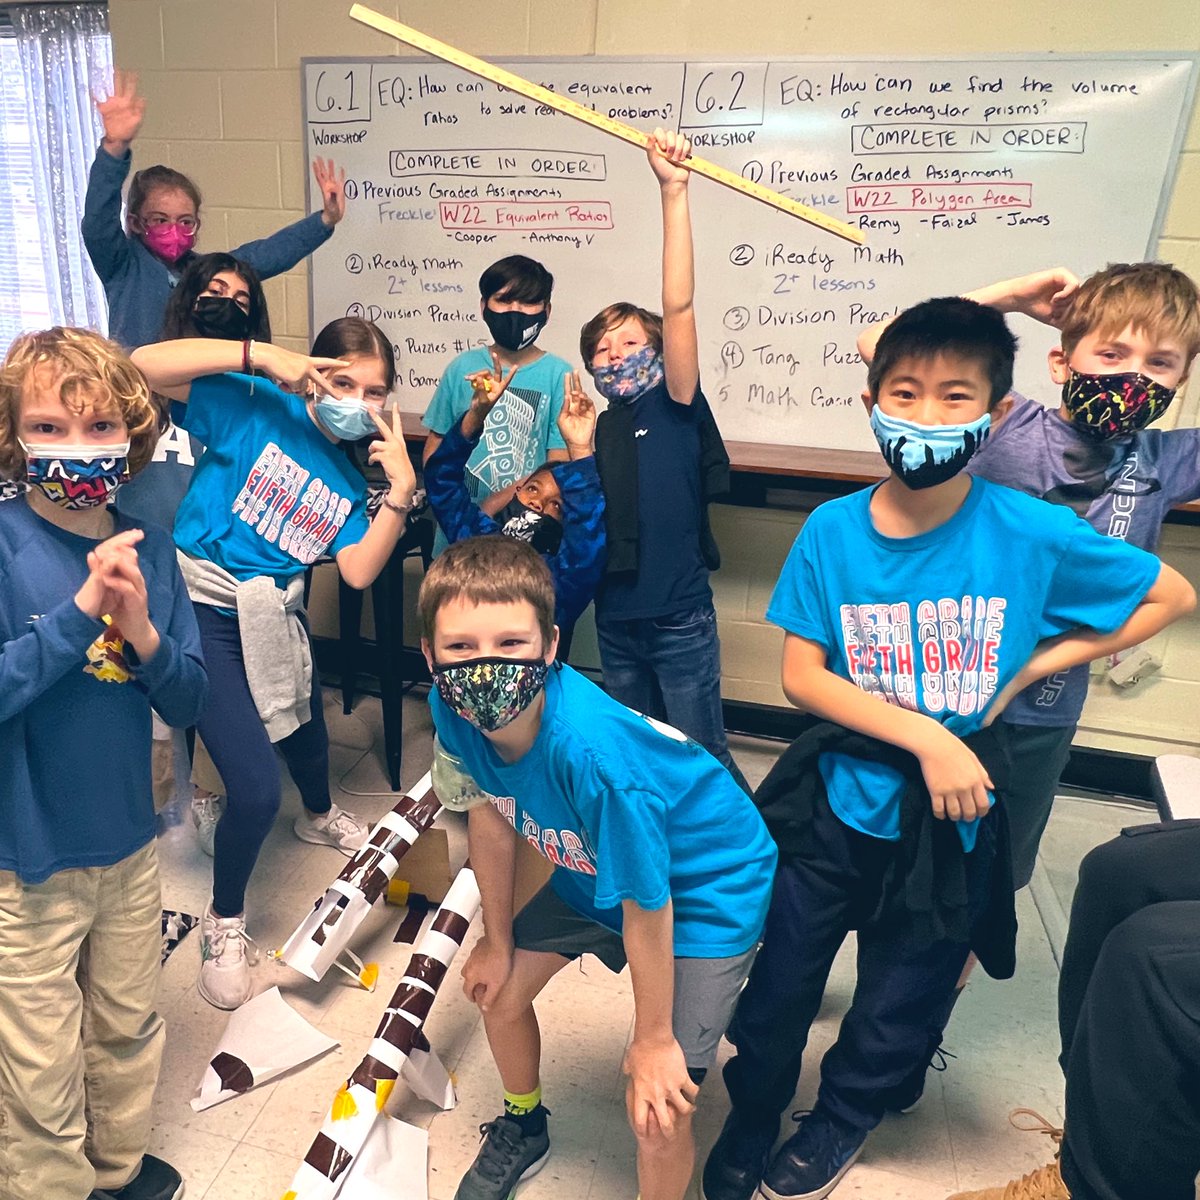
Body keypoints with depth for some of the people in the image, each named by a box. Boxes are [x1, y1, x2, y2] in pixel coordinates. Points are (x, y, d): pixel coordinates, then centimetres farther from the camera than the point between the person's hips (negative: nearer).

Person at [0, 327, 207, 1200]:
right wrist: (81, 611, -30)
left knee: (130, 1028, 24)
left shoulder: (149, 549, -3)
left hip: (131, 843, 5)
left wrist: (142, 632, -20)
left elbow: (188, 701, -3)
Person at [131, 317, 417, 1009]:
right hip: (206, 613, -6)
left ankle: (320, 815, 64)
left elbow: (358, 572, -11)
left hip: (276, 615, 6)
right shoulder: (256, 410, -10)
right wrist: (259, 355, -25)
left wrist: (402, 491, -18)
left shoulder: (350, 482, 4)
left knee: (306, 730, 28)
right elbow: (146, 365, -22)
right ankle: (225, 921, 17)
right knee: (256, 789, -12)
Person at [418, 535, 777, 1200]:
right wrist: (498, 940, 9)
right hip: (589, 870, 7)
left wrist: (652, 1040, -11)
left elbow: (645, 906, -27)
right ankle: (523, 1129, 49)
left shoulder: (593, 756, -42)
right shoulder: (453, 709, -22)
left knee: (656, 1111, -9)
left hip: (706, 892, -6)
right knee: (498, 990, 17)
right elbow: (490, 811, -2)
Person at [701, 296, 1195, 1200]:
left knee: (897, 1006, 20)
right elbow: (801, 676, -11)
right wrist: (926, 737, -22)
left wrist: (1032, 666, -9)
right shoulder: (832, 531, -12)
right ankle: (750, 1122, 46)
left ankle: (845, 1118, 53)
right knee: (778, 988, 15)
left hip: (951, 821, 0)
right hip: (839, 799, 1)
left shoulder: (1033, 534, -15)